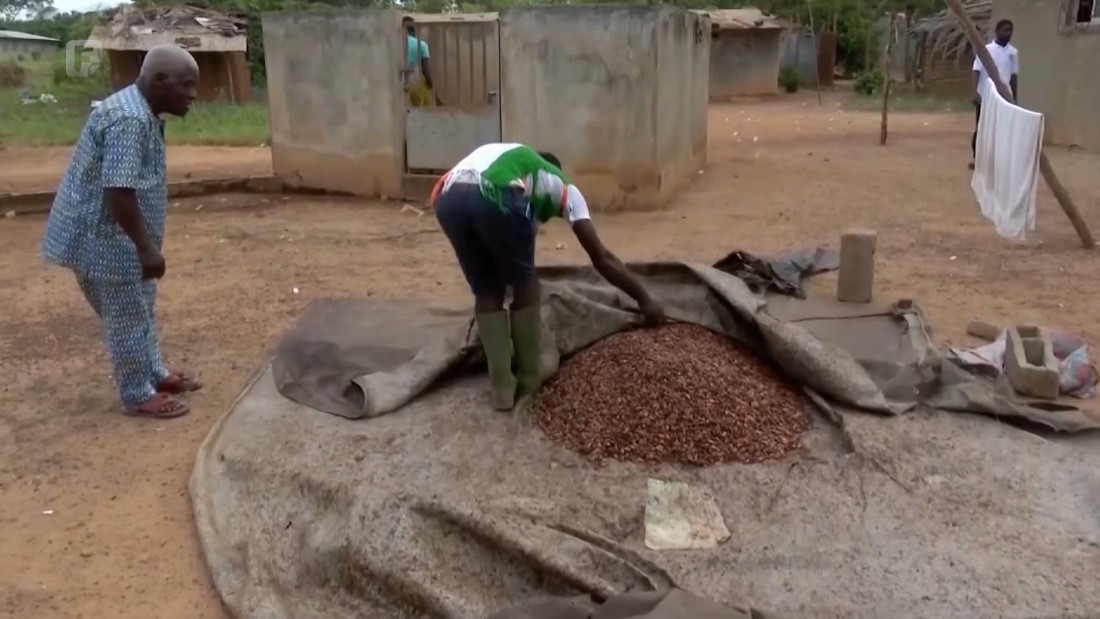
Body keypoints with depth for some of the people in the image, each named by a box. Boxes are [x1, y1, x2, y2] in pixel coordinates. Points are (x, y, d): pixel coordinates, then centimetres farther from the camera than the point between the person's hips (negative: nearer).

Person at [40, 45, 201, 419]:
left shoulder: (141, 112, 8)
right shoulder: (129, 120, -25)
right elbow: (118, 192, -29)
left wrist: (145, 245, 24)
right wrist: (147, 248, -26)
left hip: (116, 235, 10)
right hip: (104, 237, -10)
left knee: (139, 312, 21)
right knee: (127, 318, 3)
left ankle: (155, 375, 36)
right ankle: (139, 396, 17)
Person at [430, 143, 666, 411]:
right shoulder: (561, 185, 32)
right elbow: (601, 258, 26)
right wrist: (645, 300, 34)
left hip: (447, 198, 5)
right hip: (496, 198, -5)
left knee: (486, 291, 22)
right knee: (524, 283, 20)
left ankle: (502, 388, 22)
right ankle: (529, 378, 29)